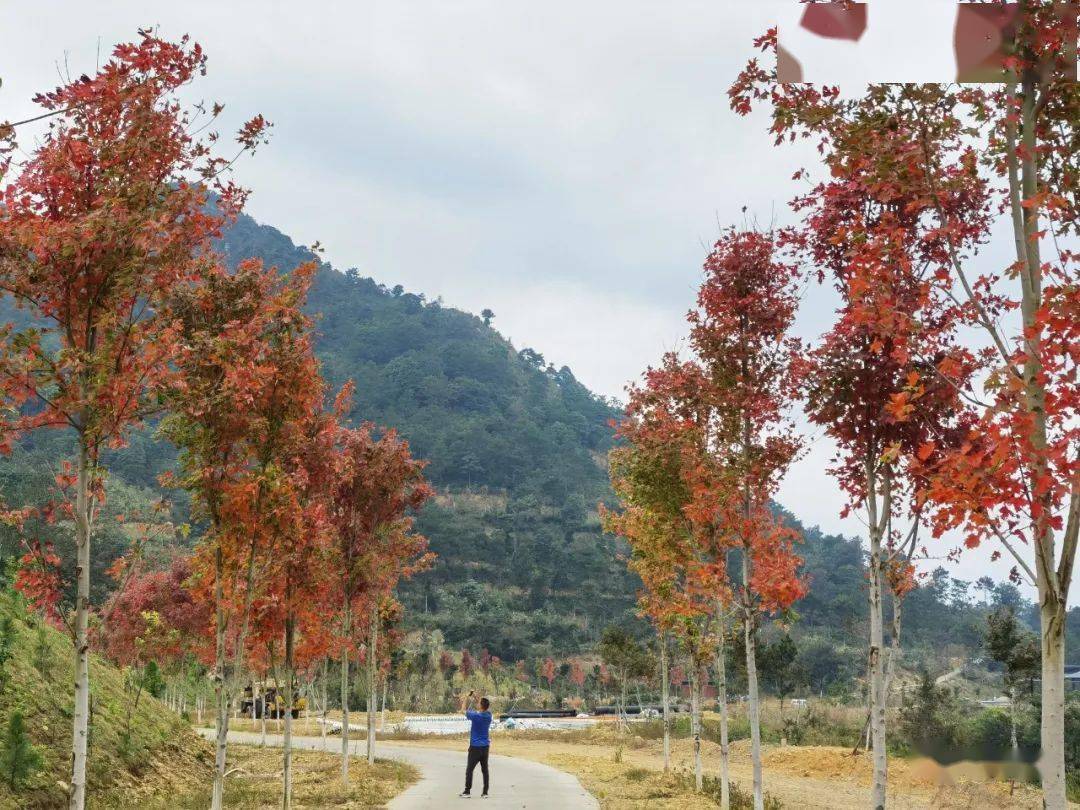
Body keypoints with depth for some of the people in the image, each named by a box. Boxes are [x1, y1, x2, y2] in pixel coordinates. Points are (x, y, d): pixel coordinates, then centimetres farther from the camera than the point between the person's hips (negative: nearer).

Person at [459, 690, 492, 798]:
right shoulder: (488, 715, -2)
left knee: (469, 770, 5)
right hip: (485, 747, 5)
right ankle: (485, 792, 8)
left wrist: (467, 698, 11)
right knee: (484, 770, 7)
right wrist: (476, 696, 17)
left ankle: (467, 791, 8)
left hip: (475, 747, -5)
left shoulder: (476, 716, -18)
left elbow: (464, 710, -3)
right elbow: (485, 707, 19)